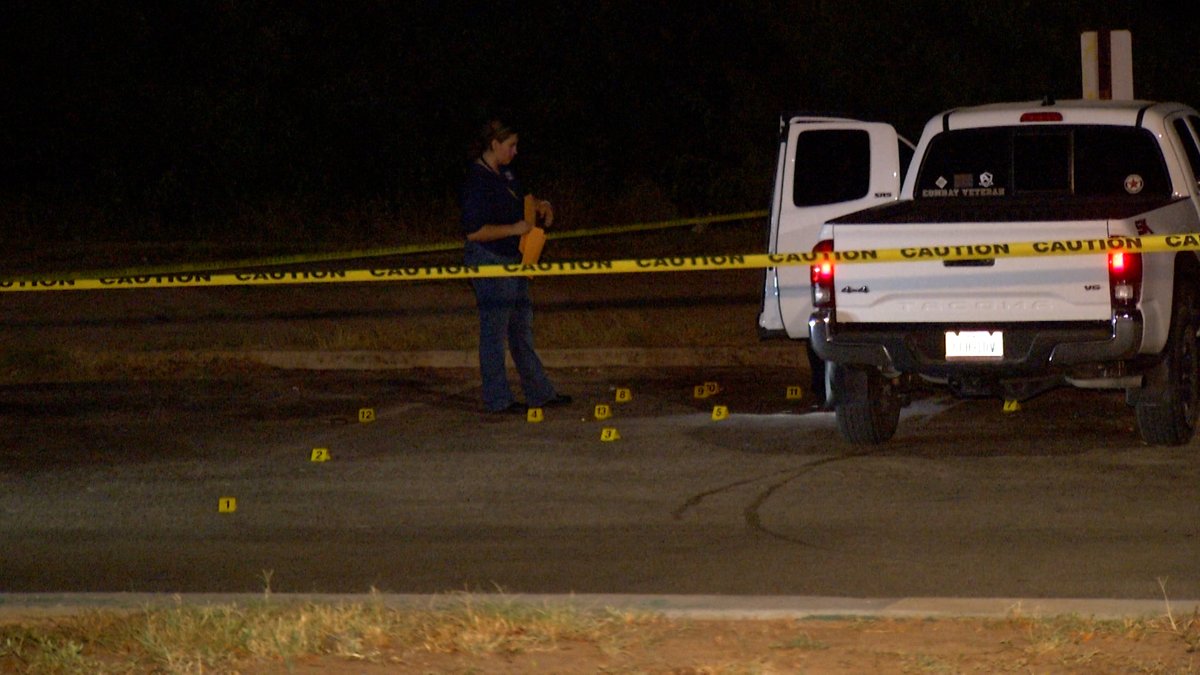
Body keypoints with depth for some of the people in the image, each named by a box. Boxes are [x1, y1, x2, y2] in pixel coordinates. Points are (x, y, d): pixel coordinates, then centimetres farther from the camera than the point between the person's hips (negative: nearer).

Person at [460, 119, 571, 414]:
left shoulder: (503, 174, 9)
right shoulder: (477, 181, -19)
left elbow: (517, 201, 29)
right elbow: (474, 231, -24)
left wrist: (540, 206, 9)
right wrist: (515, 229, -21)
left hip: (512, 259, 10)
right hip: (487, 262, -10)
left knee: (522, 327, 16)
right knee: (494, 330, -2)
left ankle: (539, 392, 23)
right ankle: (497, 399, 6)